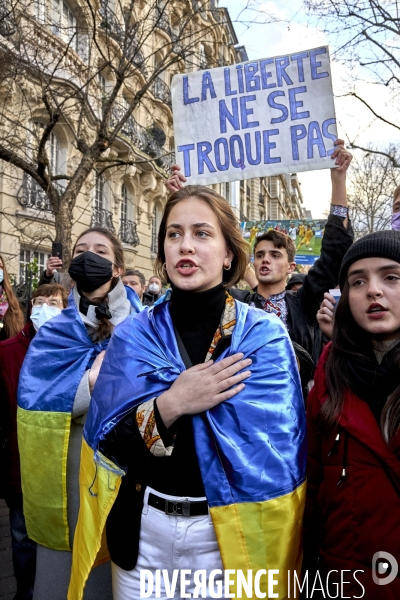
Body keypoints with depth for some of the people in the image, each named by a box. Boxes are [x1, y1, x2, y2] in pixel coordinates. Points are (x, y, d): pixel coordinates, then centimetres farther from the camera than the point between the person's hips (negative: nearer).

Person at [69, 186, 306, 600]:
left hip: (228, 533, -2)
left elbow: (273, 450, -17)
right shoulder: (133, 335, -4)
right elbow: (106, 444, -8)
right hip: (141, 529, 2)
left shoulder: (265, 336, -10)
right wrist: (168, 405, -23)